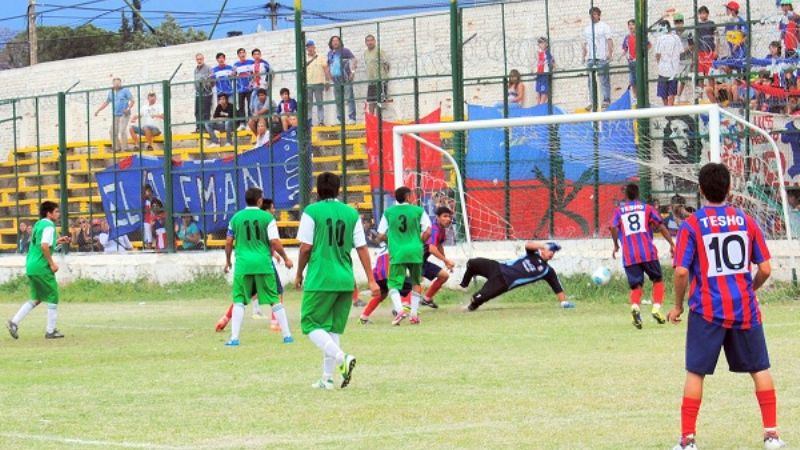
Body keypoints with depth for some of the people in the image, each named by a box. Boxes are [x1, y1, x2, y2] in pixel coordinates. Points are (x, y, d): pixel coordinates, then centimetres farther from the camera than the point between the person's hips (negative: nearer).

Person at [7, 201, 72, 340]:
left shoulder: (38, 224, 16)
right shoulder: (49, 226, -12)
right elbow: (44, 246, -24)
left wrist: (57, 242, 21)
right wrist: (52, 263, -17)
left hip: (31, 266, 9)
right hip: (41, 267, -9)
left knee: (36, 299, 17)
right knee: (53, 297, 3)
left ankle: (14, 322, 5)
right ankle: (51, 331, 6)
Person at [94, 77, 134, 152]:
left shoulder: (125, 90, -2)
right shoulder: (111, 92, 14)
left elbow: (132, 100, -7)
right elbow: (106, 103, 25)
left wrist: (128, 108, -24)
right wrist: (98, 111, 23)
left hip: (124, 115, -6)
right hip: (115, 115, 6)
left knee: (122, 131, -16)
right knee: (113, 132, 3)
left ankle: (125, 148, -10)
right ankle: (117, 148, 13)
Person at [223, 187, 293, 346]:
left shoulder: (236, 218, 6)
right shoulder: (267, 217, -1)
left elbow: (228, 242, 9)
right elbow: (275, 242, -6)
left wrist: (227, 261, 24)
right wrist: (286, 258, 8)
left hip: (243, 263, 1)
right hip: (263, 263, -1)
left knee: (239, 301, 5)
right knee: (274, 300, 9)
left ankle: (234, 338, -5)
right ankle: (287, 335, 11)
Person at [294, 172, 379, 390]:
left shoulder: (312, 212, -6)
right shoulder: (351, 213, 5)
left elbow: (306, 247, -7)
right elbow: (362, 248, 5)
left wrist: (299, 274, 7)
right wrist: (371, 280, 8)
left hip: (320, 279, -5)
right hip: (345, 280, 5)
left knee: (310, 324, 3)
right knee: (334, 328, 13)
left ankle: (342, 358, -17)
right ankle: (327, 378, 13)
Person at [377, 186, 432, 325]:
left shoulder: (388, 212, 5)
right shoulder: (418, 211, 2)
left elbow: (380, 236, 4)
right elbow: (427, 232, -5)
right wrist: (419, 242, 13)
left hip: (397, 253, -1)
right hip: (415, 251, 1)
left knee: (393, 284, 1)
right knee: (416, 283, 19)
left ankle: (399, 309, -24)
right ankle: (414, 313, 14)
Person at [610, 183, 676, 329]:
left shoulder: (619, 211, 12)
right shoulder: (647, 208, 12)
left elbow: (613, 227, -5)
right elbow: (661, 226, 3)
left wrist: (616, 246, 8)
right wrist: (672, 244, 4)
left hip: (629, 255, 1)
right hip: (648, 252, -1)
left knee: (636, 286, 4)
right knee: (658, 280, 17)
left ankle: (635, 306, -27)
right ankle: (656, 307, -4)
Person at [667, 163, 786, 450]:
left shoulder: (692, 225, -7)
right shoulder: (746, 221, 1)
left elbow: (681, 272, -14)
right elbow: (765, 269, 2)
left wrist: (678, 306, 1)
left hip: (707, 310, -2)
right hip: (744, 308, 2)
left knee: (696, 373, 5)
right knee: (759, 369, 13)